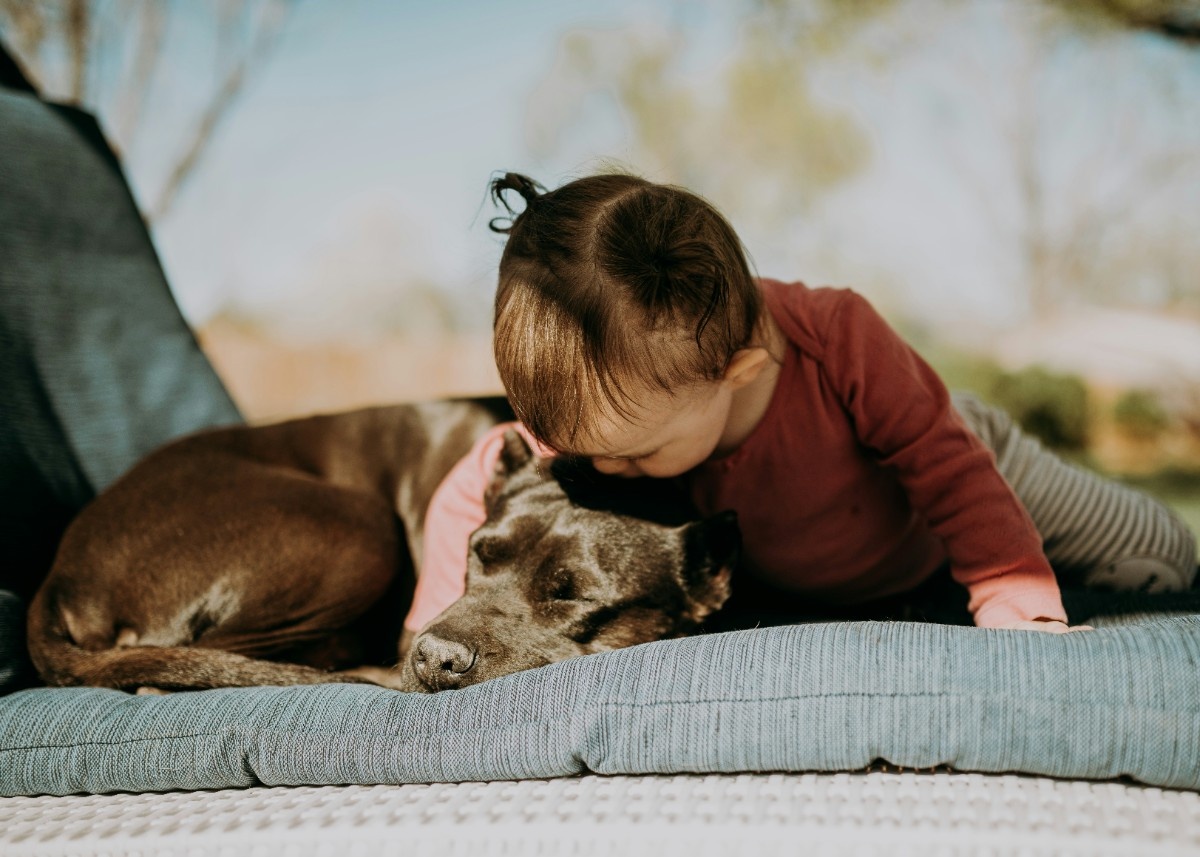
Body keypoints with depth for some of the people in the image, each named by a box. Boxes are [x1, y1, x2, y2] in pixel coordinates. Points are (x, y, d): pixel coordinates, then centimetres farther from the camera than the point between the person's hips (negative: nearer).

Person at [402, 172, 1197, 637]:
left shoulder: (837, 341, -45)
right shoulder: (607, 412, -36)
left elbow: (950, 466, -34)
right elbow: (471, 490, -23)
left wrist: (1017, 601, -41)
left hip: (948, 455, -2)